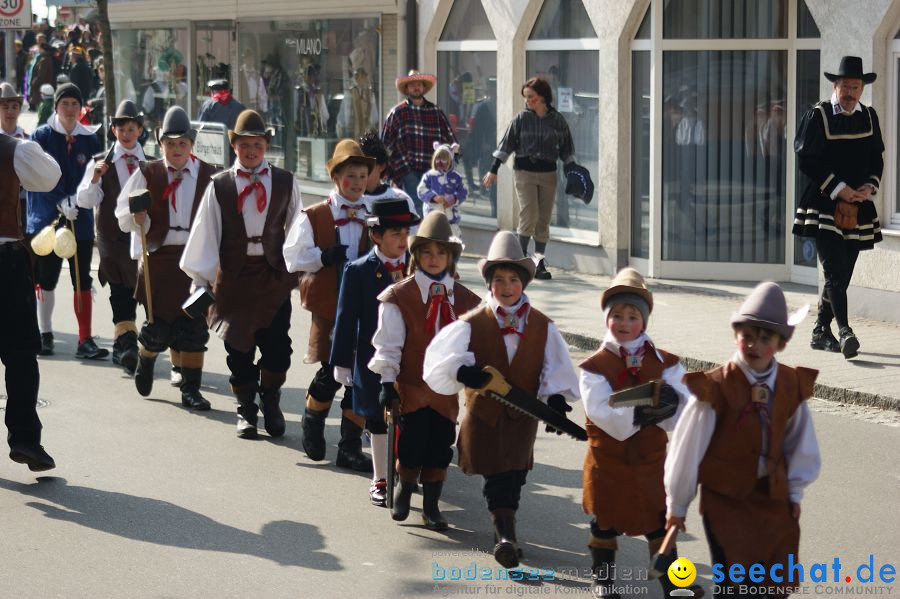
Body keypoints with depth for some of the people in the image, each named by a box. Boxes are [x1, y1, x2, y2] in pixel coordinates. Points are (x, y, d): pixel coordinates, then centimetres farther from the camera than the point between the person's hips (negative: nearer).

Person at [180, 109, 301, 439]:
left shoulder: (285, 182, 5)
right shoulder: (219, 186, 2)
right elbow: (205, 233, 1)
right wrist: (202, 280, -1)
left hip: (275, 275, 0)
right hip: (234, 277, 0)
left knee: (277, 348, -4)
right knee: (239, 348, 6)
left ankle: (270, 401, 20)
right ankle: (245, 409, 23)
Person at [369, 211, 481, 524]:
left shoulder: (464, 299, 5)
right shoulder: (400, 296, -5)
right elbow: (388, 342, -7)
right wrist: (387, 381, -11)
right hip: (411, 384, -3)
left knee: (440, 448, 5)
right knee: (412, 445, -3)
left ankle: (431, 506, 19)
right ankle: (404, 491, 24)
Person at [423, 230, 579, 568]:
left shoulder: (542, 327, 1)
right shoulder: (471, 325, -6)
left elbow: (557, 367, -4)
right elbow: (443, 357, -18)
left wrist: (556, 398, -23)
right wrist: (463, 371, -39)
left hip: (522, 414, 2)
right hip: (484, 412, -2)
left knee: (513, 477, 8)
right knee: (497, 478, -3)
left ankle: (505, 534, 28)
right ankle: (506, 536, 3)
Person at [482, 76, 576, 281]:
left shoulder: (557, 120, 3)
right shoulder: (521, 119, -1)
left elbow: (566, 150, 11)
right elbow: (506, 145, 2)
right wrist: (493, 170, -1)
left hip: (548, 174, 2)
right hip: (524, 172, -2)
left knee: (543, 220, 5)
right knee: (529, 217, -12)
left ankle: (539, 264, 11)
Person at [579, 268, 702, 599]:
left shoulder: (663, 362, -1)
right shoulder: (594, 366, -9)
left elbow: (686, 407, -13)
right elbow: (603, 413, -23)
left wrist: (670, 401, -35)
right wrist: (639, 411, -37)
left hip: (650, 458, 2)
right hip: (608, 460, -2)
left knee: (659, 521, 10)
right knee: (605, 521, 12)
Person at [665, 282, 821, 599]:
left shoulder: (793, 386, -5)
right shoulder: (715, 388, -19)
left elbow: (799, 443, 10)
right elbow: (687, 448, -11)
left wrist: (794, 492, 15)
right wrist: (677, 505, -3)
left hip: (773, 496, 4)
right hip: (724, 496, -4)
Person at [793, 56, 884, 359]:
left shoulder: (869, 117, 12)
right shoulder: (817, 116, -4)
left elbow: (877, 160, 16)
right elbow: (807, 161, -8)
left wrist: (869, 187, -4)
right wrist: (838, 189, -14)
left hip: (858, 208, 5)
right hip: (825, 206, -5)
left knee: (842, 274, 8)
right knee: (835, 270, -16)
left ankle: (821, 332, 19)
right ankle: (844, 332, -21)